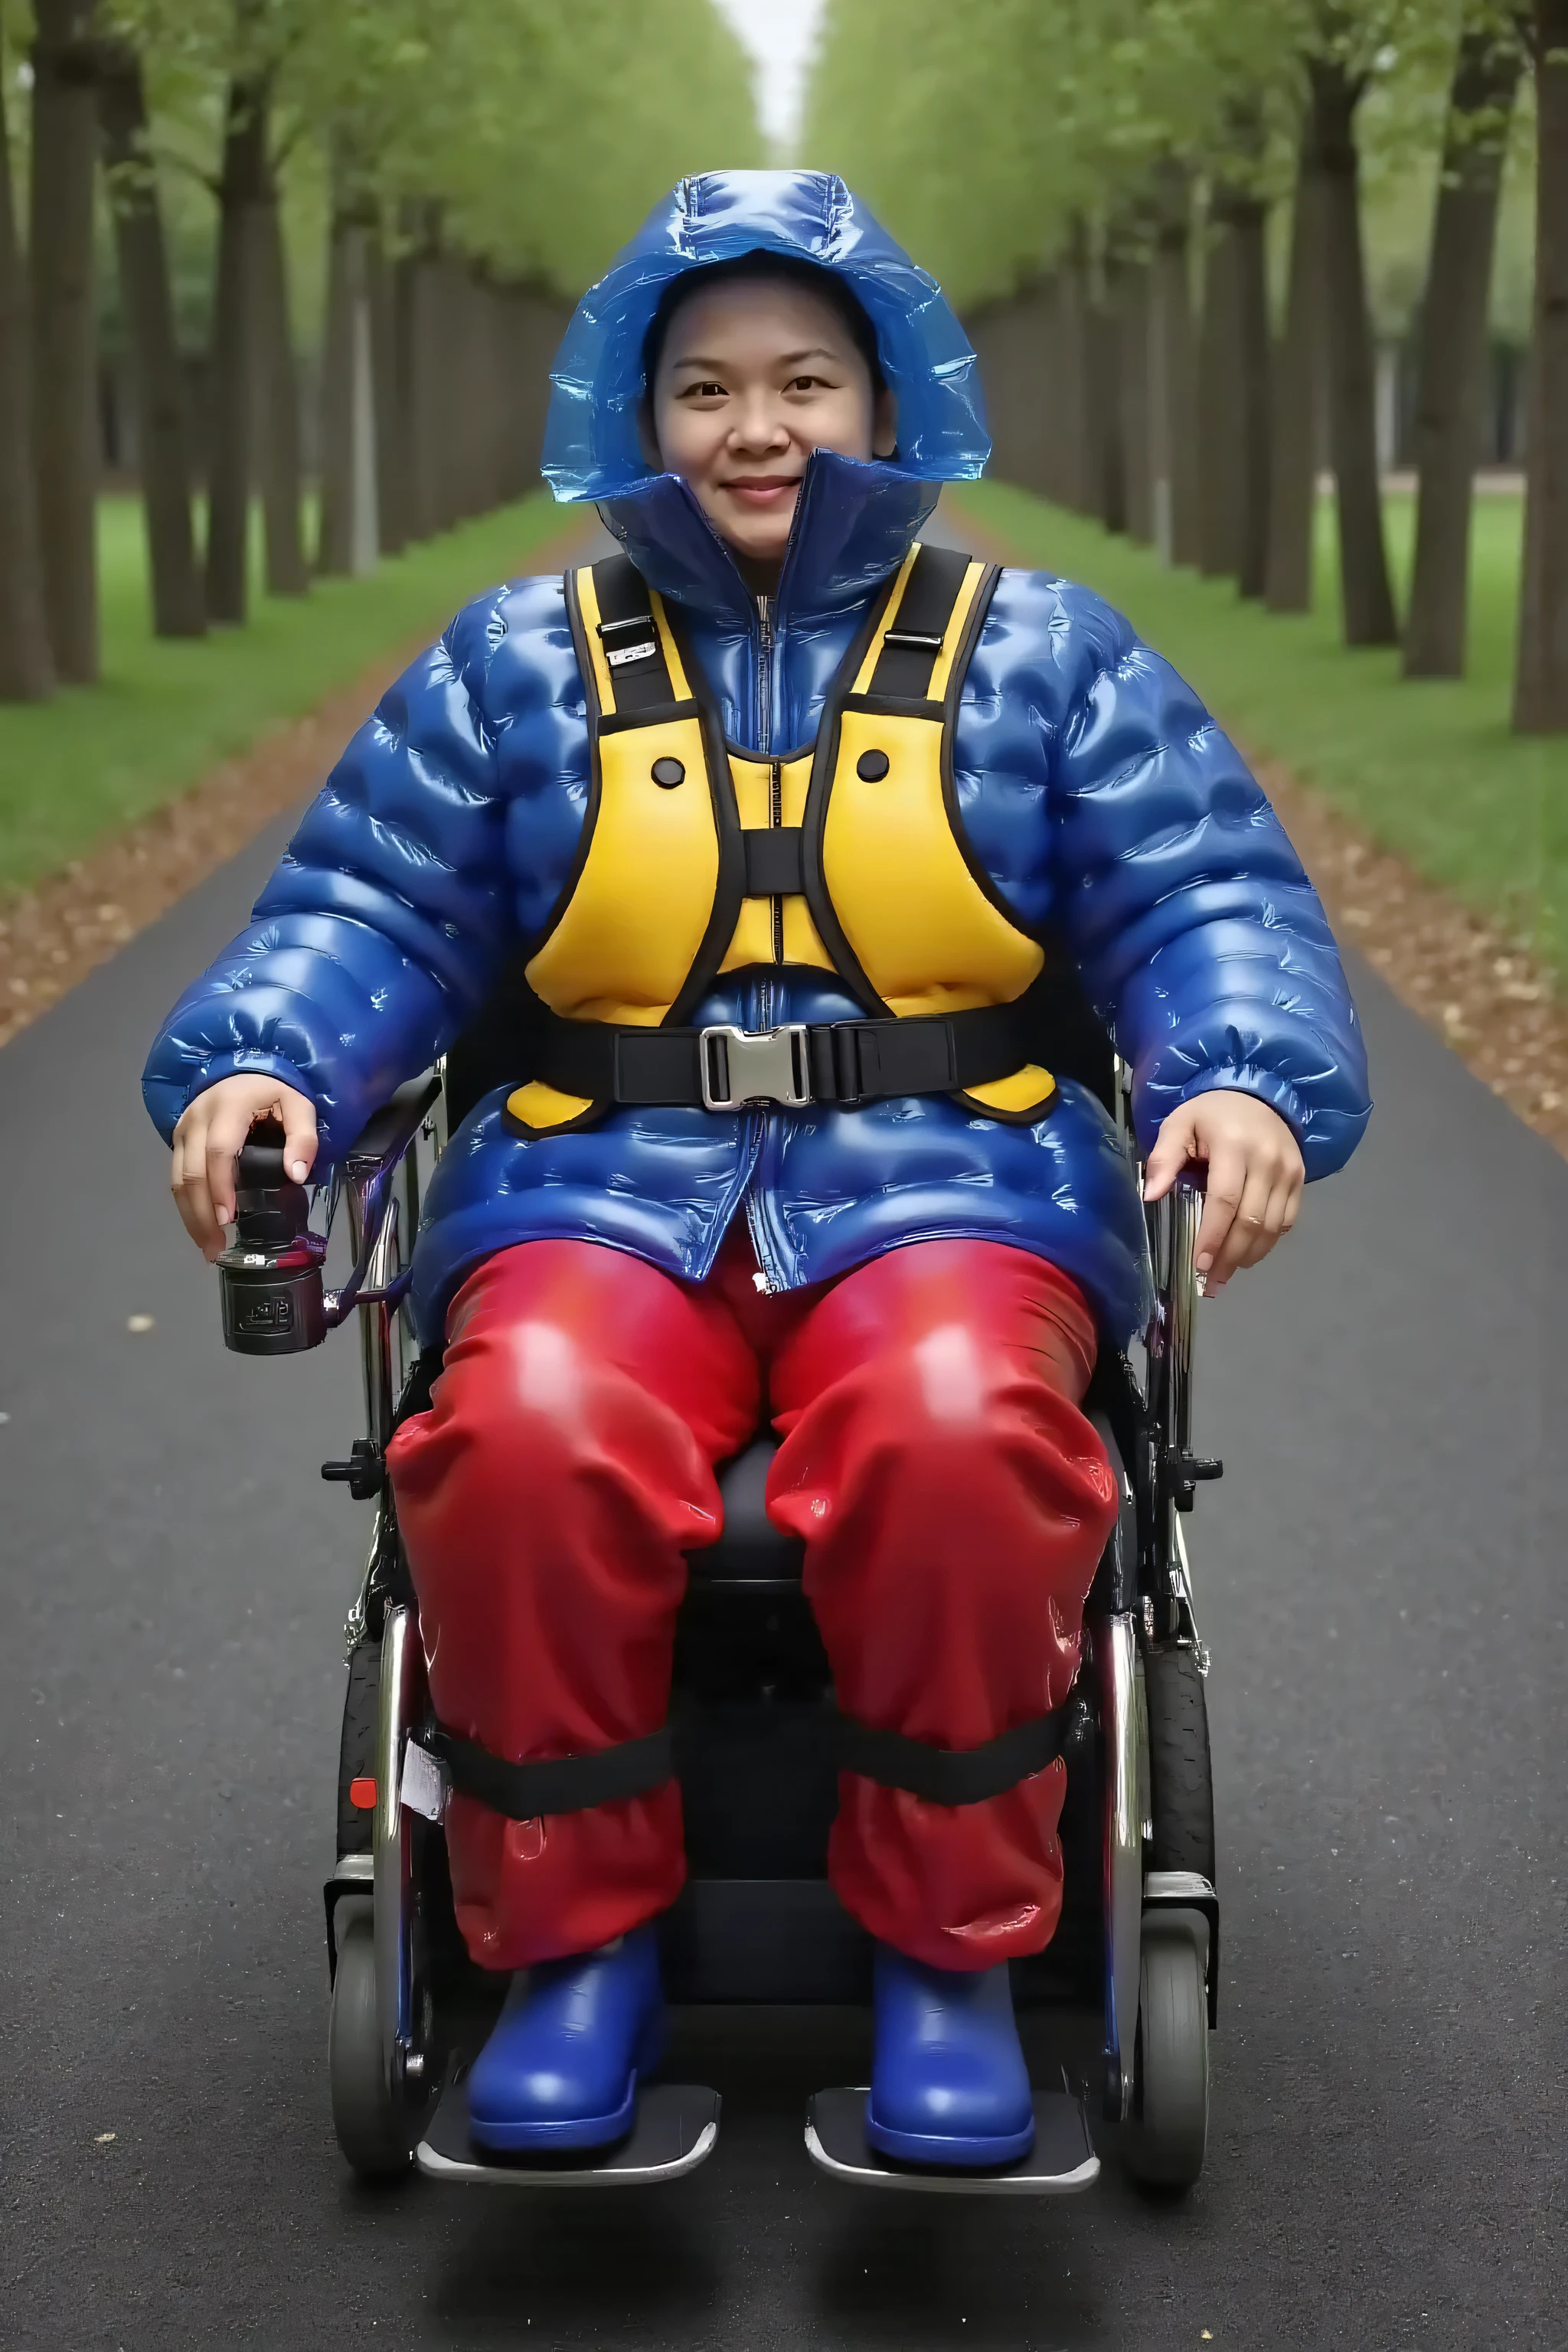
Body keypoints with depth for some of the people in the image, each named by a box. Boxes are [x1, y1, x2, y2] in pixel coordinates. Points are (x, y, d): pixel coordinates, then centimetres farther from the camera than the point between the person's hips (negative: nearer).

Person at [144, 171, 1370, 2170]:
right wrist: (258, 1064, -10)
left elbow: (1207, 903, 7)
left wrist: (1250, 1086, -15)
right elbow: (369, 913, 11)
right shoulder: (517, 664, 17)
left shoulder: (1041, 654, 14)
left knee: (958, 1432, -36)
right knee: (529, 1438, -34)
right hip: (609, 1190, 1)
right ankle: (577, 1934, -11)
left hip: (947, 1181, -1)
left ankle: (949, 1948, -14)